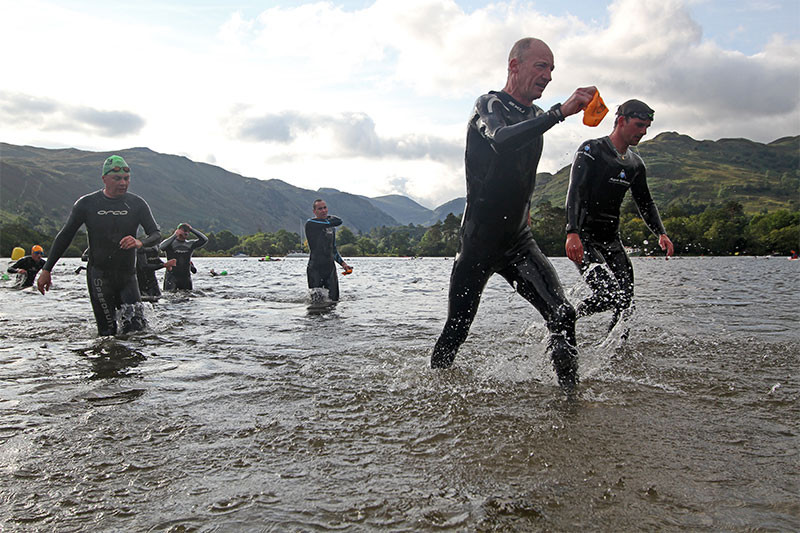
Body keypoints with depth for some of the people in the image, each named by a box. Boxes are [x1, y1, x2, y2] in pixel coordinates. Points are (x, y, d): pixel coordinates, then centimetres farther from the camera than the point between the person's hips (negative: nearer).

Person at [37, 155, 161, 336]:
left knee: (136, 328, -6)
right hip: (99, 276, -1)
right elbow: (65, 236, 6)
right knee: (107, 332, -2)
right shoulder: (86, 204, -1)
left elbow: (156, 234, -1)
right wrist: (46, 270, 6)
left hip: (127, 275, 1)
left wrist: (140, 242, -25)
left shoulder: (137, 204, 1)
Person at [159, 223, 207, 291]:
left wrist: (192, 229, -1)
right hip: (172, 275, -4)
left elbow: (204, 240, -1)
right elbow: (161, 247, -21)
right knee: (170, 293, -19)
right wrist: (174, 235, -17)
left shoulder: (190, 244, 10)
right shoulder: (171, 243, 0)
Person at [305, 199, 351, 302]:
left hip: (330, 267, 6)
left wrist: (343, 263, 13)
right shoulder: (310, 224, -10)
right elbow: (338, 221, -16)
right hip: (315, 268, -6)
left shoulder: (331, 227, 15)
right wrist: (328, 217, 5)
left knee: (334, 299, 4)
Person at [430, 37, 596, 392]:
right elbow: (500, 140, -35)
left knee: (562, 315, -15)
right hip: (478, 243, -5)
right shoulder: (489, 105, -9)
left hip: (519, 242, 5)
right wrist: (562, 112, -40)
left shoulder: (535, 117, 12)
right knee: (456, 331, 5)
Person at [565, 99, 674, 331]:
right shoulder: (592, 150, -8)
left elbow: (645, 203, 22)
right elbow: (575, 192, -19)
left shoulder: (636, 164, 14)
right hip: (584, 239, -7)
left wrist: (661, 233, 4)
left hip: (612, 241, 7)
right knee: (608, 293, -22)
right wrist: (572, 232, -34)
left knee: (625, 303, 1)